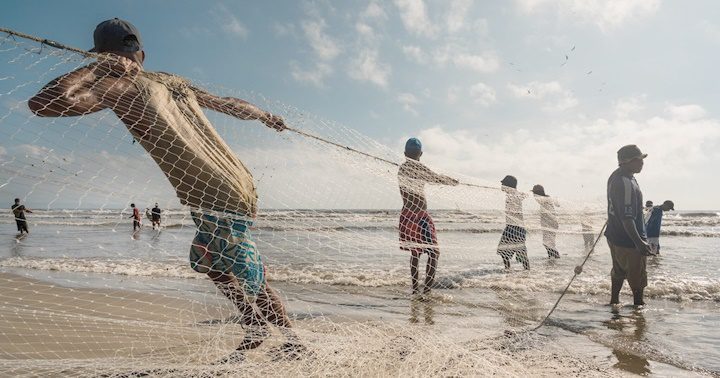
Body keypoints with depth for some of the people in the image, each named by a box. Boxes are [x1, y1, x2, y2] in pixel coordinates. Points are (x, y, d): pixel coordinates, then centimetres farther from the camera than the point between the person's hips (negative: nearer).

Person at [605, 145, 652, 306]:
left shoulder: (615, 176, 3)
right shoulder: (626, 184, -28)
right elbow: (626, 217, -32)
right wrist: (638, 242, -34)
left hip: (614, 236, 10)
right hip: (628, 240, -10)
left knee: (619, 271, 24)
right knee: (638, 276, 5)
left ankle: (614, 301, 38)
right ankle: (638, 303, 17)